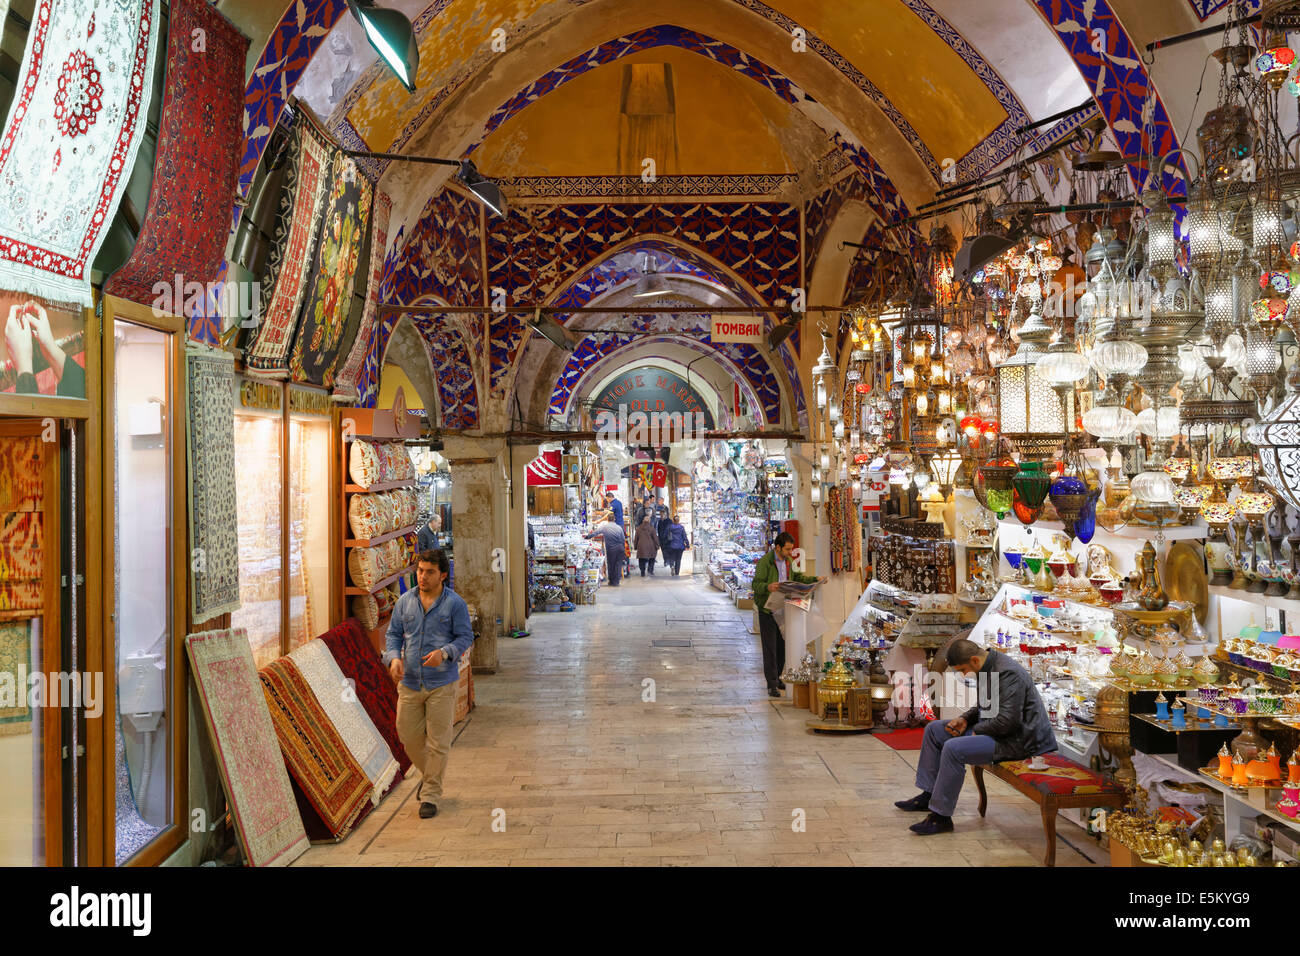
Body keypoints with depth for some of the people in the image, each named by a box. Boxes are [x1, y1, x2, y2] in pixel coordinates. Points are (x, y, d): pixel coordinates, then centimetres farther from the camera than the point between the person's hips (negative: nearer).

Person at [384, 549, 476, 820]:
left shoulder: (455, 604, -5)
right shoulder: (404, 602, 6)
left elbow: (465, 637, -6)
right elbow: (393, 634, 9)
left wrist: (444, 653, -25)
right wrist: (394, 657, -11)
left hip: (441, 683, -4)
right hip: (410, 682, 4)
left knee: (438, 742, 1)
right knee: (408, 736, 11)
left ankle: (430, 795, 15)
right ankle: (429, 774, 38)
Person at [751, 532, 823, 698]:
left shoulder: (787, 560, 10)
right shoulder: (764, 561, -15)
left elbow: (796, 577, 23)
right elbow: (756, 584, -19)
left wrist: (815, 579, 14)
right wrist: (768, 587, -40)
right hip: (767, 609, -7)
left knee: (782, 644, 11)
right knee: (770, 647, -5)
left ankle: (777, 678, 25)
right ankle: (772, 684, 0)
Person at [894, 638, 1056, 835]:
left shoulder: (1008, 673, -25)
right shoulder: (987, 668, 6)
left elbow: (1008, 720, -29)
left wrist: (976, 730, -15)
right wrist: (966, 719, 4)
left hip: (1016, 739, -11)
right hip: (992, 727, 11)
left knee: (953, 749, -28)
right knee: (934, 729, 10)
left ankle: (941, 817, -18)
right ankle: (928, 795, 16)